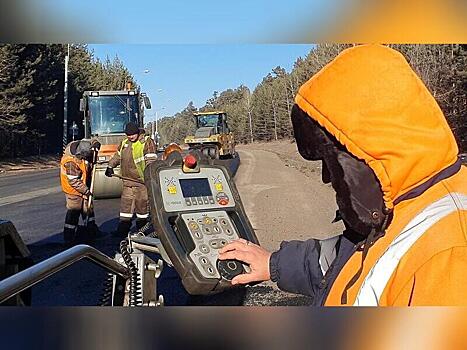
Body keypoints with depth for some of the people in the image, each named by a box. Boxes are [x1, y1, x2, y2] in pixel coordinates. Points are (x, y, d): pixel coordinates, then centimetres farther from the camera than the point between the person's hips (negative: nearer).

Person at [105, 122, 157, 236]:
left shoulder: (147, 142, -7)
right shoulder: (124, 143, 15)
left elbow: (151, 160, -15)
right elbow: (117, 156, 30)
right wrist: (110, 166, 20)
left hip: (141, 181, -6)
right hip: (128, 181, 6)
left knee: (142, 203, 0)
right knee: (126, 203, 8)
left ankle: (142, 230, 12)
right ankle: (122, 230, 15)